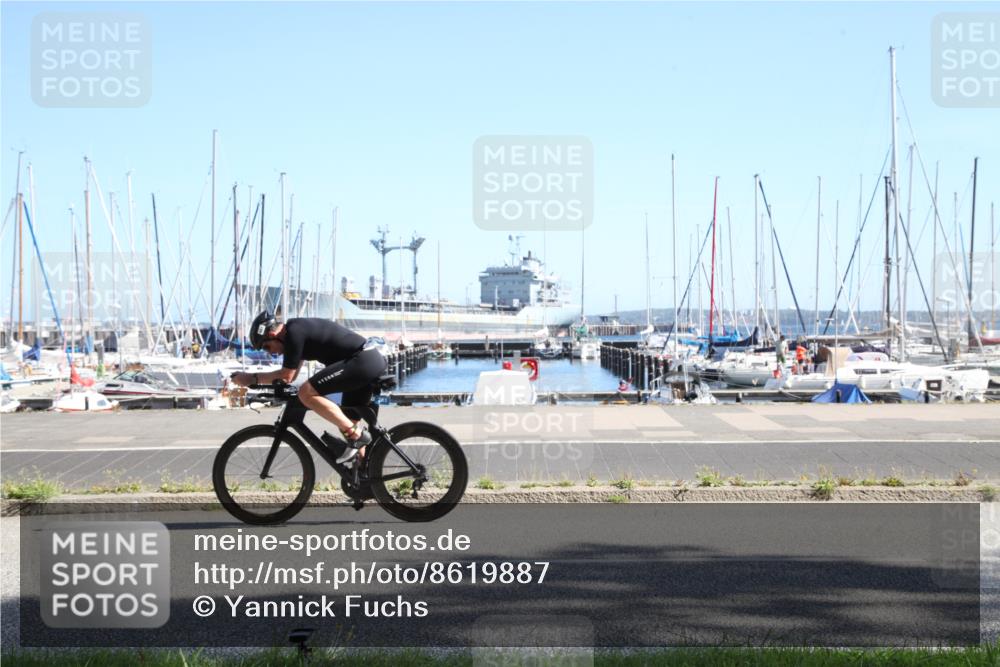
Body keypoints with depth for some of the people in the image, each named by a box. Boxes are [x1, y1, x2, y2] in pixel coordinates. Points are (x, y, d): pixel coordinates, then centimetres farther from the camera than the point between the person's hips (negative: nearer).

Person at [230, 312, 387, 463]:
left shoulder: (294, 333, -11)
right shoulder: (298, 328, 20)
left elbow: (286, 376, -9)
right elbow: (291, 375, 24)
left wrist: (252, 378, 0)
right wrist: (256, 380, 17)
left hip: (363, 361, -11)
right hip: (374, 360, 11)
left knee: (306, 393, -15)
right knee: (347, 423, 17)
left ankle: (357, 434, -12)